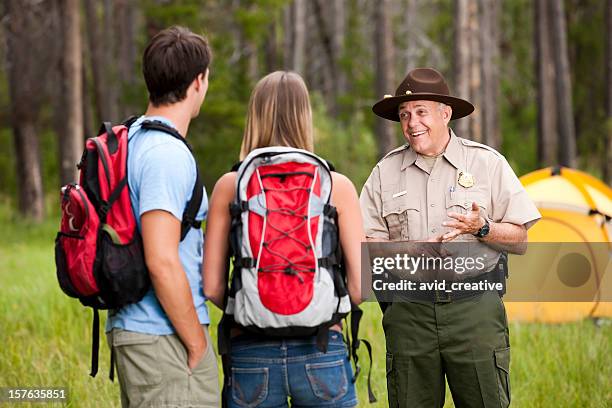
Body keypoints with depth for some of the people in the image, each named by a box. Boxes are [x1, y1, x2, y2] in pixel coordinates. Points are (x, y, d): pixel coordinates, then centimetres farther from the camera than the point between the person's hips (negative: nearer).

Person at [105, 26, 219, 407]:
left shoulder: (132, 140, 12)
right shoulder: (168, 155, -17)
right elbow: (162, 262, -23)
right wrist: (197, 345, -16)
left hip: (129, 329, 10)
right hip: (164, 337, -10)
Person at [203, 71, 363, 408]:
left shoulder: (229, 186, 0)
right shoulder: (336, 186, -2)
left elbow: (212, 287, -1)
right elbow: (359, 286, -4)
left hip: (251, 355, 1)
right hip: (320, 354, -1)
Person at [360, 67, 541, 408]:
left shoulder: (487, 163, 5)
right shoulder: (386, 172, 9)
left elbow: (520, 241, 5)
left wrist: (482, 228, -13)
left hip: (475, 309, -2)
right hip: (410, 312, 2)